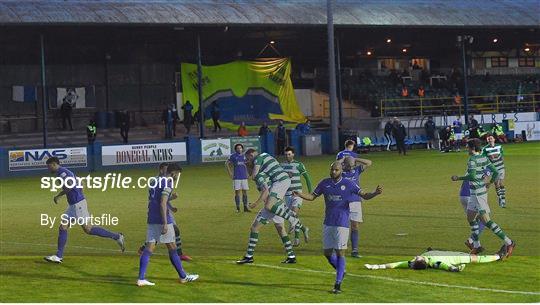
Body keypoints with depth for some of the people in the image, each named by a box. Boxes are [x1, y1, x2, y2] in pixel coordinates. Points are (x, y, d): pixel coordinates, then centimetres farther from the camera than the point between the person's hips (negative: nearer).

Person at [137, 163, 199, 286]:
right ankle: (183, 277, 15)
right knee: (172, 248, 4)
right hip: (162, 221, -7)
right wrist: (165, 224, -23)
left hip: (151, 220, 7)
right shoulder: (168, 184, -12)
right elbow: (162, 204, -20)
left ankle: (141, 279, -6)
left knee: (149, 248, 2)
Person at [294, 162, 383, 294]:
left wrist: (375, 193, -23)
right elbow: (312, 197, 14)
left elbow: (364, 195, -3)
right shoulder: (324, 183, 7)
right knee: (327, 252, 7)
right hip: (328, 223, 4)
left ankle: (338, 284, -6)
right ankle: (341, 271, 32)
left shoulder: (348, 184, -3)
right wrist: (299, 195, -5)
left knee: (340, 252, -8)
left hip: (342, 224, -4)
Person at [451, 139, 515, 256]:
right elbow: (495, 172, 9)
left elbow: (472, 176, -27)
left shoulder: (472, 159, -16)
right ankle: (476, 245, 25)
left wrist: (458, 178, -15)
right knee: (470, 217, 18)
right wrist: (489, 183, 22)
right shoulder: (484, 158, 9)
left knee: (486, 220, -9)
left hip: (478, 193, -10)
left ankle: (508, 242, -11)